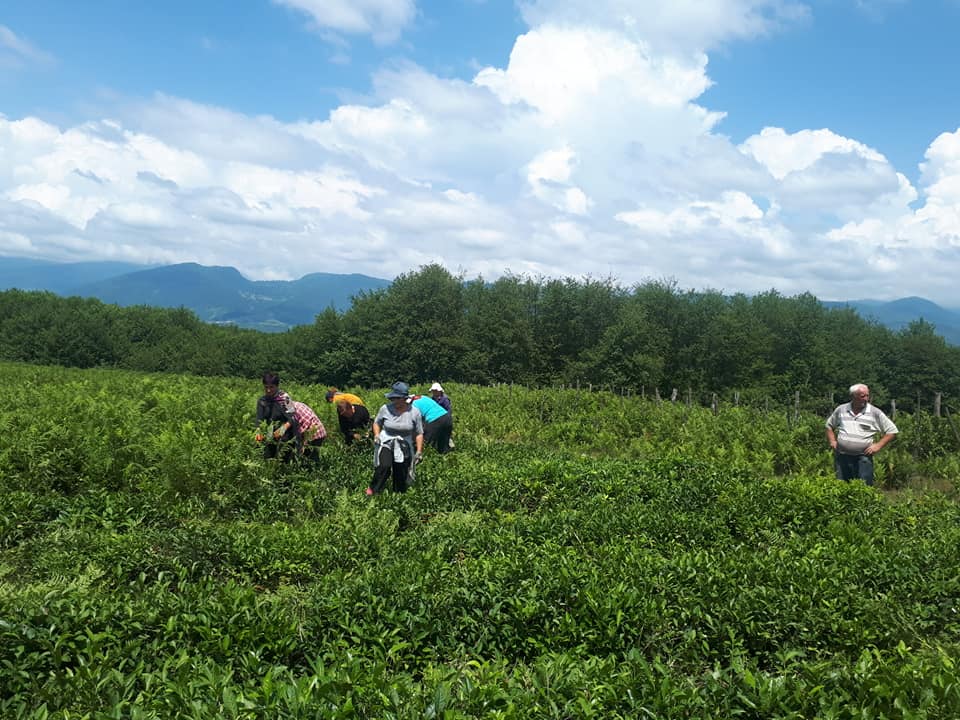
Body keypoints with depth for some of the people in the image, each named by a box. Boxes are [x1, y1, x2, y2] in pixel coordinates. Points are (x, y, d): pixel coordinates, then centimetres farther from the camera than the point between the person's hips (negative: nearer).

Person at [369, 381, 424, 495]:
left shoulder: (414, 412, -7)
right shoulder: (385, 408, -8)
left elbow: (419, 434, 2)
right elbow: (376, 423, 12)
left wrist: (419, 452, -3)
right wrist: (376, 435, -5)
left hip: (404, 447, 1)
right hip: (386, 443, -1)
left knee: (401, 479, 4)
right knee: (384, 467, -27)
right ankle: (373, 491, -11)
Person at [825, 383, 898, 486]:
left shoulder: (876, 413, -2)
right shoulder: (841, 410, 6)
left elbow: (892, 431, 3)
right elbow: (829, 426, 22)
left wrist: (878, 445, -6)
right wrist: (832, 441, 8)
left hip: (863, 458, -2)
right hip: (841, 456, 3)